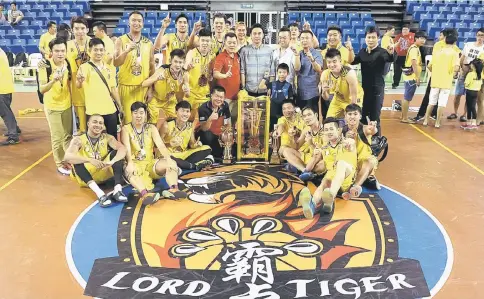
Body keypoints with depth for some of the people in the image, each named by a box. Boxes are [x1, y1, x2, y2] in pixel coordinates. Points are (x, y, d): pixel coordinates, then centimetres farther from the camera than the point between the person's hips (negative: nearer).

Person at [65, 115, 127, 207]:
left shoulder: (107, 138, -1)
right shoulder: (79, 140, -9)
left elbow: (122, 149, -18)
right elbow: (67, 157, -27)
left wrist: (112, 161, -39)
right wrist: (90, 160, -41)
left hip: (104, 173, 2)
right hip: (86, 177, -2)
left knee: (116, 153, -17)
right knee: (77, 161, -30)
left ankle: (117, 189, -34)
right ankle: (100, 193, -48)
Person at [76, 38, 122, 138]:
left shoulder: (109, 68, 10)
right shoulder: (85, 67, -6)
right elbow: (78, 86, -24)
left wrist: (120, 106, 16)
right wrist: (79, 81, -47)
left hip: (110, 110, 4)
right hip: (93, 111, -4)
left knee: (113, 138, 12)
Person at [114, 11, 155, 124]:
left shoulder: (148, 43, 7)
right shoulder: (121, 40, 0)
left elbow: (152, 67, 9)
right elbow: (116, 63, -10)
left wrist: (151, 89, 3)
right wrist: (127, 50, -26)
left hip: (143, 87, 2)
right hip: (126, 86, -2)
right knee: (127, 119, -4)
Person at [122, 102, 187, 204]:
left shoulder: (151, 128, 9)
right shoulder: (126, 129, 1)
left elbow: (160, 145, -7)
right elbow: (127, 148, -17)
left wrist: (168, 159, -27)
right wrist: (130, 163, -38)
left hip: (150, 162, 3)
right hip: (135, 164, -3)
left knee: (171, 164, -22)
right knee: (130, 171, -38)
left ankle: (173, 189, -43)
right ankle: (145, 194, -61)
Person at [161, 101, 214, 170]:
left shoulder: (190, 126, 1)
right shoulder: (167, 125, -12)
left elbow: (191, 144, 9)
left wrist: (196, 145, -14)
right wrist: (169, 144, -27)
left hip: (184, 154, 5)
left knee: (207, 149, -7)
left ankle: (181, 164, -21)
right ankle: (196, 166, -28)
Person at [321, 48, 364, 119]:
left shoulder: (349, 73, -35)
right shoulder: (325, 74, -21)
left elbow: (354, 96, -26)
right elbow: (326, 98, -11)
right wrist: (324, 91, -34)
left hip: (354, 100, -4)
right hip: (338, 98, 5)